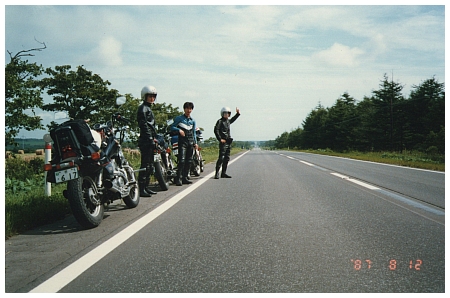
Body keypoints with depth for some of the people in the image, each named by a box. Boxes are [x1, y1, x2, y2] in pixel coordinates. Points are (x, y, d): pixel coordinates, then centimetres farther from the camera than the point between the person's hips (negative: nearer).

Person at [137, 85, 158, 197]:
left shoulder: (148, 108, 23)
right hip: (146, 140, -10)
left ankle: (146, 187, 19)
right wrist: (151, 138, -21)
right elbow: (143, 124, -17)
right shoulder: (143, 108, -7)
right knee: (145, 165, -12)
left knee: (150, 165, 13)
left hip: (150, 140, 10)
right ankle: (141, 189, -10)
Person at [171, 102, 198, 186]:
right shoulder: (179, 118, 4)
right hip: (182, 141, -6)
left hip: (190, 142, 6)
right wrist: (179, 130, -18)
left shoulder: (193, 121, 19)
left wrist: (195, 142, 15)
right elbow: (172, 127, 0)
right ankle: (178, 178, -14)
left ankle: (185, 177, 12)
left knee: (189, 161, 5)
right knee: (182, 160, -16)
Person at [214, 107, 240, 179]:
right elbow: (216, 130, -16)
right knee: (221, 158, -13)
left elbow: (233, 119, 41)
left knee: (227, 158, 9)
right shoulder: (220, 121, -5)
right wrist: (220, 139, -20)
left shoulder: (228, 121, 18)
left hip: (228, 142, 8)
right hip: (223, 142, -8)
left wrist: (238, 114, 35)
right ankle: (217, 173, -11)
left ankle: (223, 173, 15)